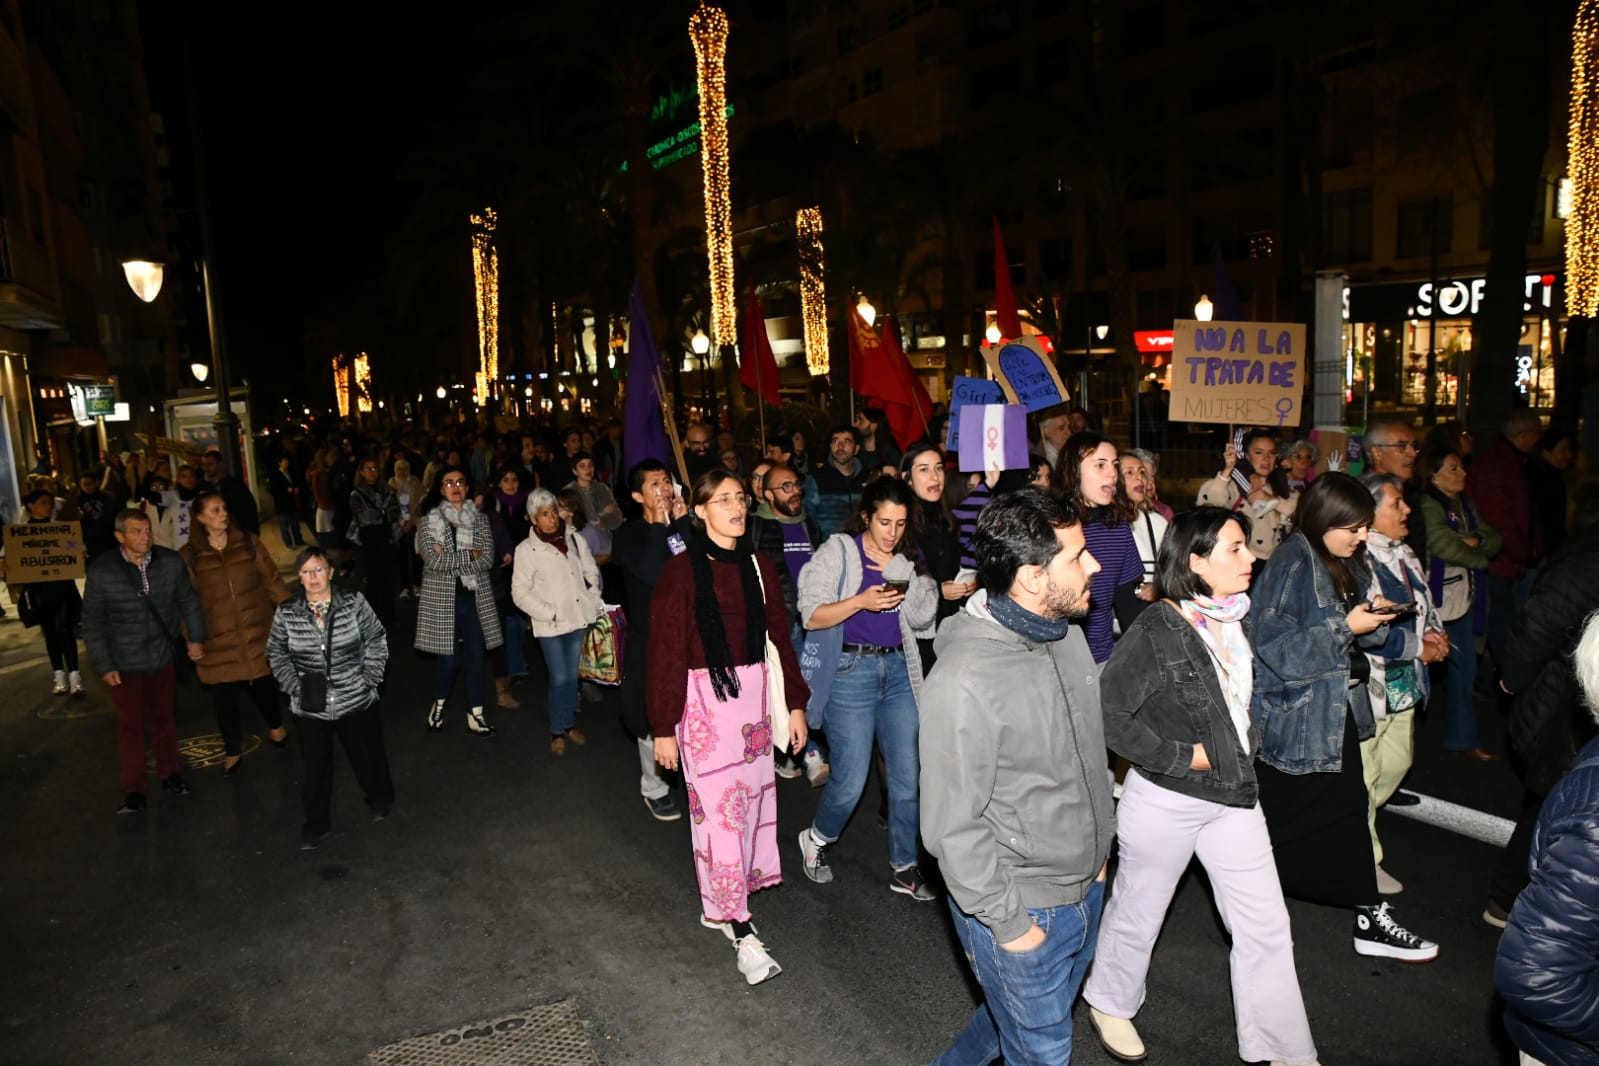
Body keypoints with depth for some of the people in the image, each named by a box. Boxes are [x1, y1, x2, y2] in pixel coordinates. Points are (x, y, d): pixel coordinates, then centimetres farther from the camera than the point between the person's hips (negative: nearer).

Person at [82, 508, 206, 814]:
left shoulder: (170, 562, -10)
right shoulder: (101, 571, -13)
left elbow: (188, 601, 4)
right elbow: (93, 622, -7)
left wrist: (195, 637, 2)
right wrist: (104, 665, -8)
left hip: (162, 657, 2)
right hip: (125, 663, -2)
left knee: (165, 718, 15)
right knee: (130, 724, 2)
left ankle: (169, 774, 31)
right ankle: (134, 790, 13)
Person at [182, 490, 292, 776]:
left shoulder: (249, 543, -1)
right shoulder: (190, 555, -3)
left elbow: (272, 580, 1)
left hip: (256, 632, 1)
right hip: (218, 640, -1)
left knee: (262, 684, 14)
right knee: (224, 696, 4)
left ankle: (275, 725, 42)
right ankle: (233, 751, 22)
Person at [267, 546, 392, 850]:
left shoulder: (354, 602, -9)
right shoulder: (286, 613, -6)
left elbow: (377, 640, -2)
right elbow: (276, 654, 6)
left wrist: (368, 678, -7)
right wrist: (294, 686, -5)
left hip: (356, 701, 0)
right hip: (310, 708, 1)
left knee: (366, 755, 16)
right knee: (316, 765, 11)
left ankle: (380, 799, 43)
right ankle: (317, 824, 29)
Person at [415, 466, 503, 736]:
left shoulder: (480, 519, 6)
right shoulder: (428, 521, -1)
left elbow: (488, 560, -6)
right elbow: (434, 561, -14)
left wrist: (450, 558, -14)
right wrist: (469, 555, -12)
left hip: (476, 598, 2)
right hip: (443, 599, -2)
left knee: (475, 656, 4)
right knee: (450, 658, 1)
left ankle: (475, 715, 14)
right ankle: (439, 703, 28)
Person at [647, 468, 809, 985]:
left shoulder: (759, 567, 7)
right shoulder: (681, 571, -9)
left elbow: (779, 637, 11)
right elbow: (665, 652, -8)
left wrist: (795, 704, 9)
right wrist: (664, 727, -8)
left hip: (755, 695, 6)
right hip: (704, 696, -5)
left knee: (751, 796, 10)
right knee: (719, 806, -5)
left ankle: (717, 905, 28)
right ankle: (741, 928, 6)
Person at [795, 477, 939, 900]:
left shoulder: (909, 559, 9)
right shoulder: (838, 552, -3)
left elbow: (922, 619, 2)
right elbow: (812, 615, -9)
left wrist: (902, 574, -12)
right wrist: (861, 601, -22)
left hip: (899, 669, 4)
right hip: (850, 669, -4)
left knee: (909, 776, 4)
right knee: (850, 781, -2)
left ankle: (905, 868, 21)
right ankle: (816, 839, 27)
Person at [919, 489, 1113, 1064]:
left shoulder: (1068, 635, -2)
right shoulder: (965, 682, -29)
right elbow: (952, 827, -23)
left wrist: (1098, 847, 16)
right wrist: (1007, 923, -16)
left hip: (1086, 888, 8)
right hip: (1022, 909, -8)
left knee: (1015, 1017, 27)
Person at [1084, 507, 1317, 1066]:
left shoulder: (1239, 618, 1)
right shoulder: (1155, 629, -21)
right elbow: (1109, 712, -22)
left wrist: (1248, 744, 7)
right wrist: (1181, 756, -18)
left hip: (1234, 797, 6)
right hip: (1165, 800, -6)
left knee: (1266, 925, 11)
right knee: (1138, 912, 15)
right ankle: (1109, 1003, 41)